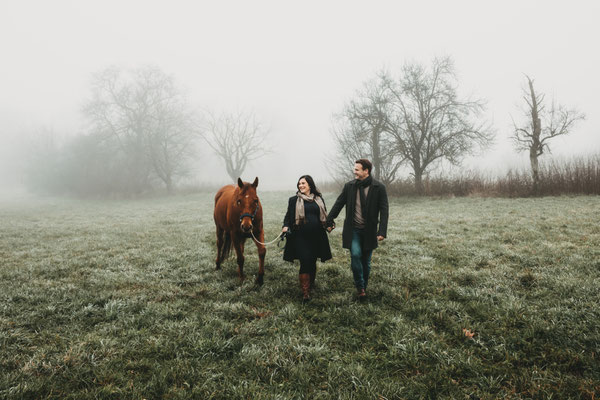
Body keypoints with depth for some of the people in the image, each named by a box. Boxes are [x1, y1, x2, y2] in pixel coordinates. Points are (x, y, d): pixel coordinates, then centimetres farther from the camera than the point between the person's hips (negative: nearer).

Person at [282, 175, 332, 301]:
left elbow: (324, 216, 18)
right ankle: (305, 292, -4)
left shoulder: (319, 199, 12)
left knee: (312, 262, 13)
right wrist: (285, 226, -14)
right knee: (305, 262, -11)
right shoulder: (294, 200, 5)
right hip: (300, 237, -3)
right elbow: (288, 216, 4)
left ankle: (311, 283, 37)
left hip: (316, 237, 3)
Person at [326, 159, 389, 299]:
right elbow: (338, 204, 11)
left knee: (366, 261, 8)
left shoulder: (379, 187, -5)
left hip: (369, 230, 0)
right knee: (355, 255, -17)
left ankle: (364, 287, 28)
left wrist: (382, 231, -13)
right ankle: (360, 287, 0)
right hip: (353, 229, 1)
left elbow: (384, 210, -6)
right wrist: (329, 221, 12)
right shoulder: (349, 186, 2)